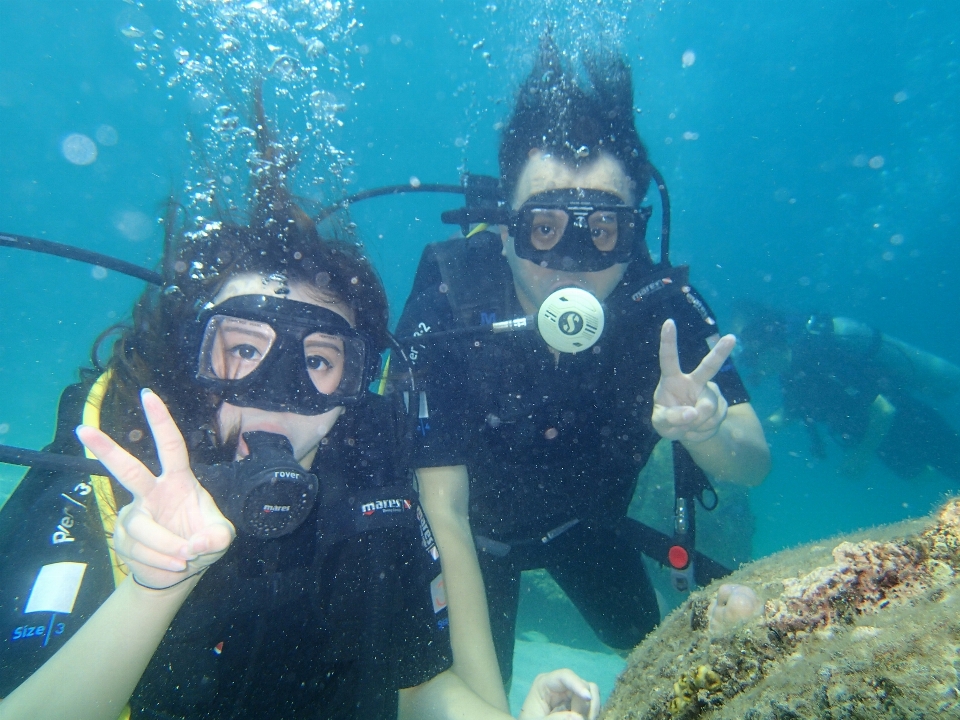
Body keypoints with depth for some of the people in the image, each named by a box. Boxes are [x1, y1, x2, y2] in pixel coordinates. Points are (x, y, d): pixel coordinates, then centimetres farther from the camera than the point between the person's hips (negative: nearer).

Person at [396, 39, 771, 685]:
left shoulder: (661, 304, -29)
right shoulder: (446, 310, -36)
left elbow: (754, 465, -26)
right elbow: (444, 515, -33)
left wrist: (703, 426, -51)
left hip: (587, 517, 3)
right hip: (480, 528, -2)